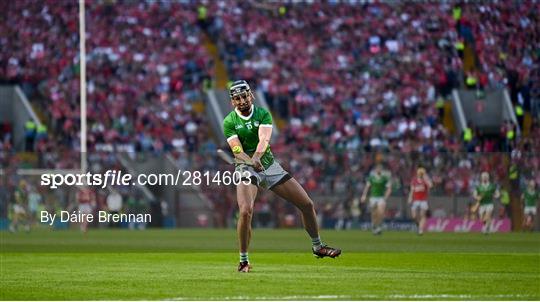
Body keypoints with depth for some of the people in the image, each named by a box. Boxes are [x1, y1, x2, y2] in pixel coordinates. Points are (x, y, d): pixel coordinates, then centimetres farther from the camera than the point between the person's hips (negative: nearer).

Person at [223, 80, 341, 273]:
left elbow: (264, 138, -21)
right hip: (246, 168, -3)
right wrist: (251, 161, -39)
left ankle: (317, 246, 27)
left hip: (269, 165, 3)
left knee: (307, 204, 4)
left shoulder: (263, 114, -2)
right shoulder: (229, 122, -6)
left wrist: (257, 156, -42)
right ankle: (243, 260, -12)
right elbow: (237, 149, -18)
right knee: (246, 211, -28)